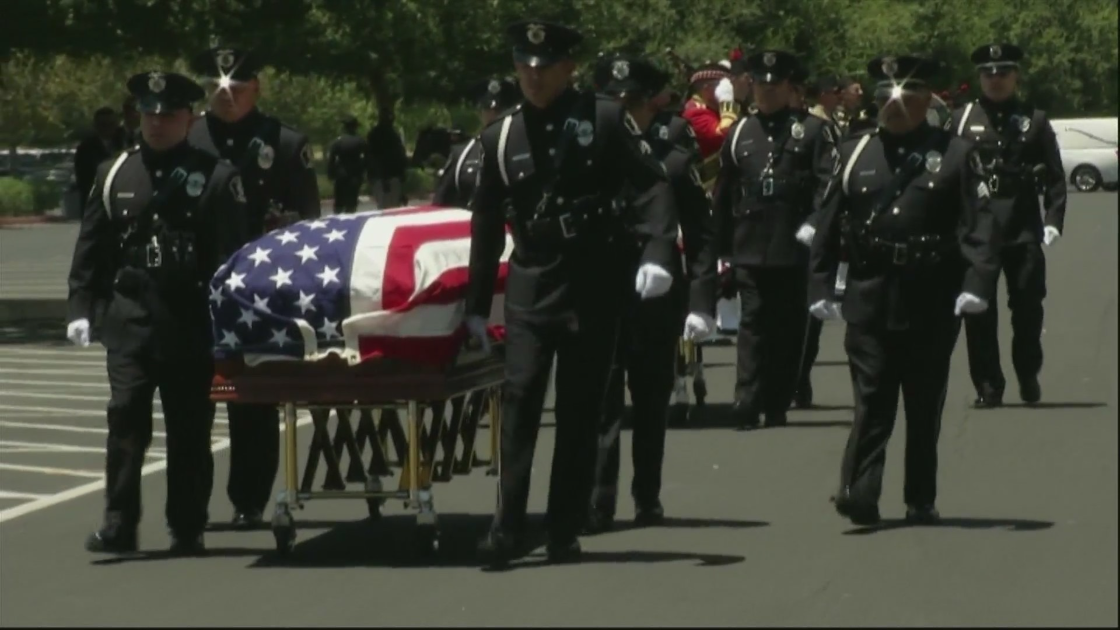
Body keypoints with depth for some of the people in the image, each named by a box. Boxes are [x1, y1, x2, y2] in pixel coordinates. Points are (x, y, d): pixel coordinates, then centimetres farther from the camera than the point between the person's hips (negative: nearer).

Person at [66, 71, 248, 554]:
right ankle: (118, 524, -4)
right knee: (125, 416, -7)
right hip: (129, 319, 2)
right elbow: (90, 249, 11)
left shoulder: (215, 177, 1)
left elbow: (231, 255, -2)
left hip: (190, 323, -2)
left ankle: (187, 529, 12)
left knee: (189, 427, 4)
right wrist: (81, 308, 2)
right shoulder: (113, 175, 10)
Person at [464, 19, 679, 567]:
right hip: (531, 284, 2)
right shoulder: (501, 135, 6)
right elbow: (486, 224, 12)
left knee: (580, 410, 3)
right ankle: (507, 527, -10)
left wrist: (657, 253, -24)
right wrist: (476, 305, 14)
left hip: (595, 287, -1)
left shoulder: (604, 119, -2)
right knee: (518, 397, -11)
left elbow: (651, 187, -7)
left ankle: (565, 532, 10)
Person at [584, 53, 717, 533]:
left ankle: (648, 499, 22)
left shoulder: (675, 162, 3)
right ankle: (597, 504, -8)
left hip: (658, 300, 1)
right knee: (602, 403, -6)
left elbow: (701, 238, 2)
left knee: (652, 402, 11)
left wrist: (700, 304, -5)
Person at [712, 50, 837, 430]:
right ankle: (747, 409, -7)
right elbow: (723, 197, 13)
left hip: (795, 250, -1)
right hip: (750, 250, 1)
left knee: (788, 329, 5)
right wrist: (722, 251, 10)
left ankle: (777, 407, 13)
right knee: (753, 326, -4)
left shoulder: (812, 130, 4)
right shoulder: (739, 134, 13)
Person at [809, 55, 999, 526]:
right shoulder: (853, 153, 8)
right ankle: (859, 497, -10)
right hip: (869, 298, 1)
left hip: (932, 304, -1)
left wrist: (977, 284, -18)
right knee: (871, 401, -6)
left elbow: (979, 225, -6)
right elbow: (828, 225, 8)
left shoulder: (956, 155, 1)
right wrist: (822, 288, 3)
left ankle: (921, 501, 16)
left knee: (925, 406, 8)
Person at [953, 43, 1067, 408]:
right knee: (978, 311, 0)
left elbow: (1055, 178, 7)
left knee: (1028, 307, 2)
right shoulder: (961, 121, 7)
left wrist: (1053, 221, -4)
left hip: (1023, 230, 0)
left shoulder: (1034, 121, 8)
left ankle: (1028, 378, 20)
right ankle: (988, 386, 7)